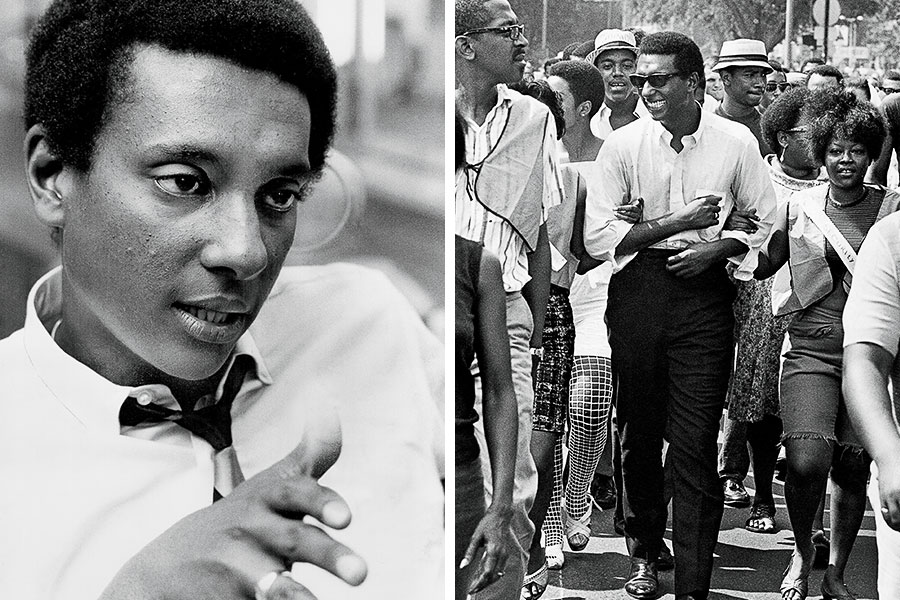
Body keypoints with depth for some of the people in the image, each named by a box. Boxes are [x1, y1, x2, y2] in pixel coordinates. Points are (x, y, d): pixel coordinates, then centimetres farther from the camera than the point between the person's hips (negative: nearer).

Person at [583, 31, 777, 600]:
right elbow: (598, 236, -4)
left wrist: (718, 247, -7)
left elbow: (767, 225, 10)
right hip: (638, 291, 1)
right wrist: (678, 221, -9)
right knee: (639, 430, 10)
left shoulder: (736, 142, 2)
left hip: (705, 292, -1)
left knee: (695, 443, -5)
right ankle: (644, 551, 30)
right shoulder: (623, 144, 1)